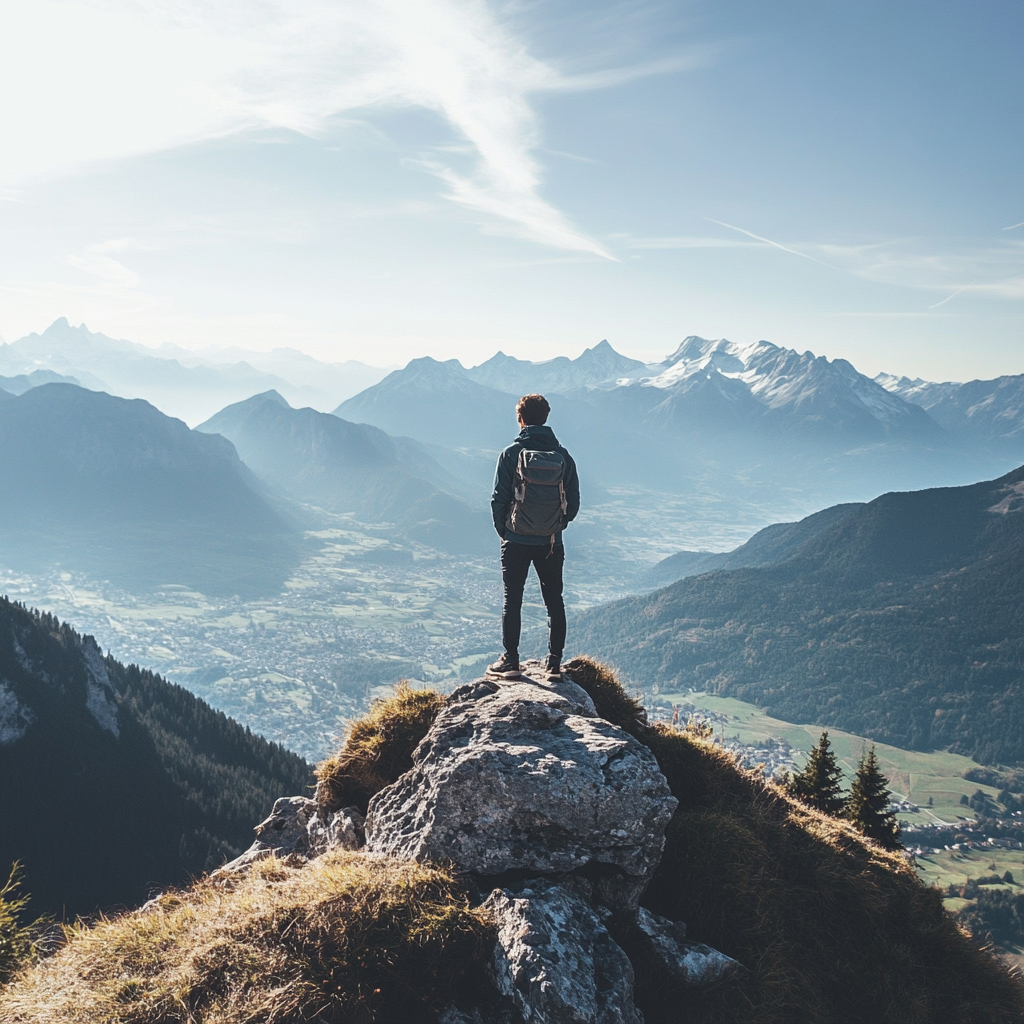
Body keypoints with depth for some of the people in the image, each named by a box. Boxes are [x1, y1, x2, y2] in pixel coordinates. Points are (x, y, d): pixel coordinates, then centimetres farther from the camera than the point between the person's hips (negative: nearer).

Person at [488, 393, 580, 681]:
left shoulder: (512, 453, -8)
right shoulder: (563, 456, 0)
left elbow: (499, 498, -8)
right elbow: (573, 502, 2)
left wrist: (503, 531, 7)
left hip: (516, 541, -2)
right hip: (552, 544, 2)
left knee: (512, 602, 6)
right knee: (554, 603, 10)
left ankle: (510, 662, 8)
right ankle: (554, 663, 12)